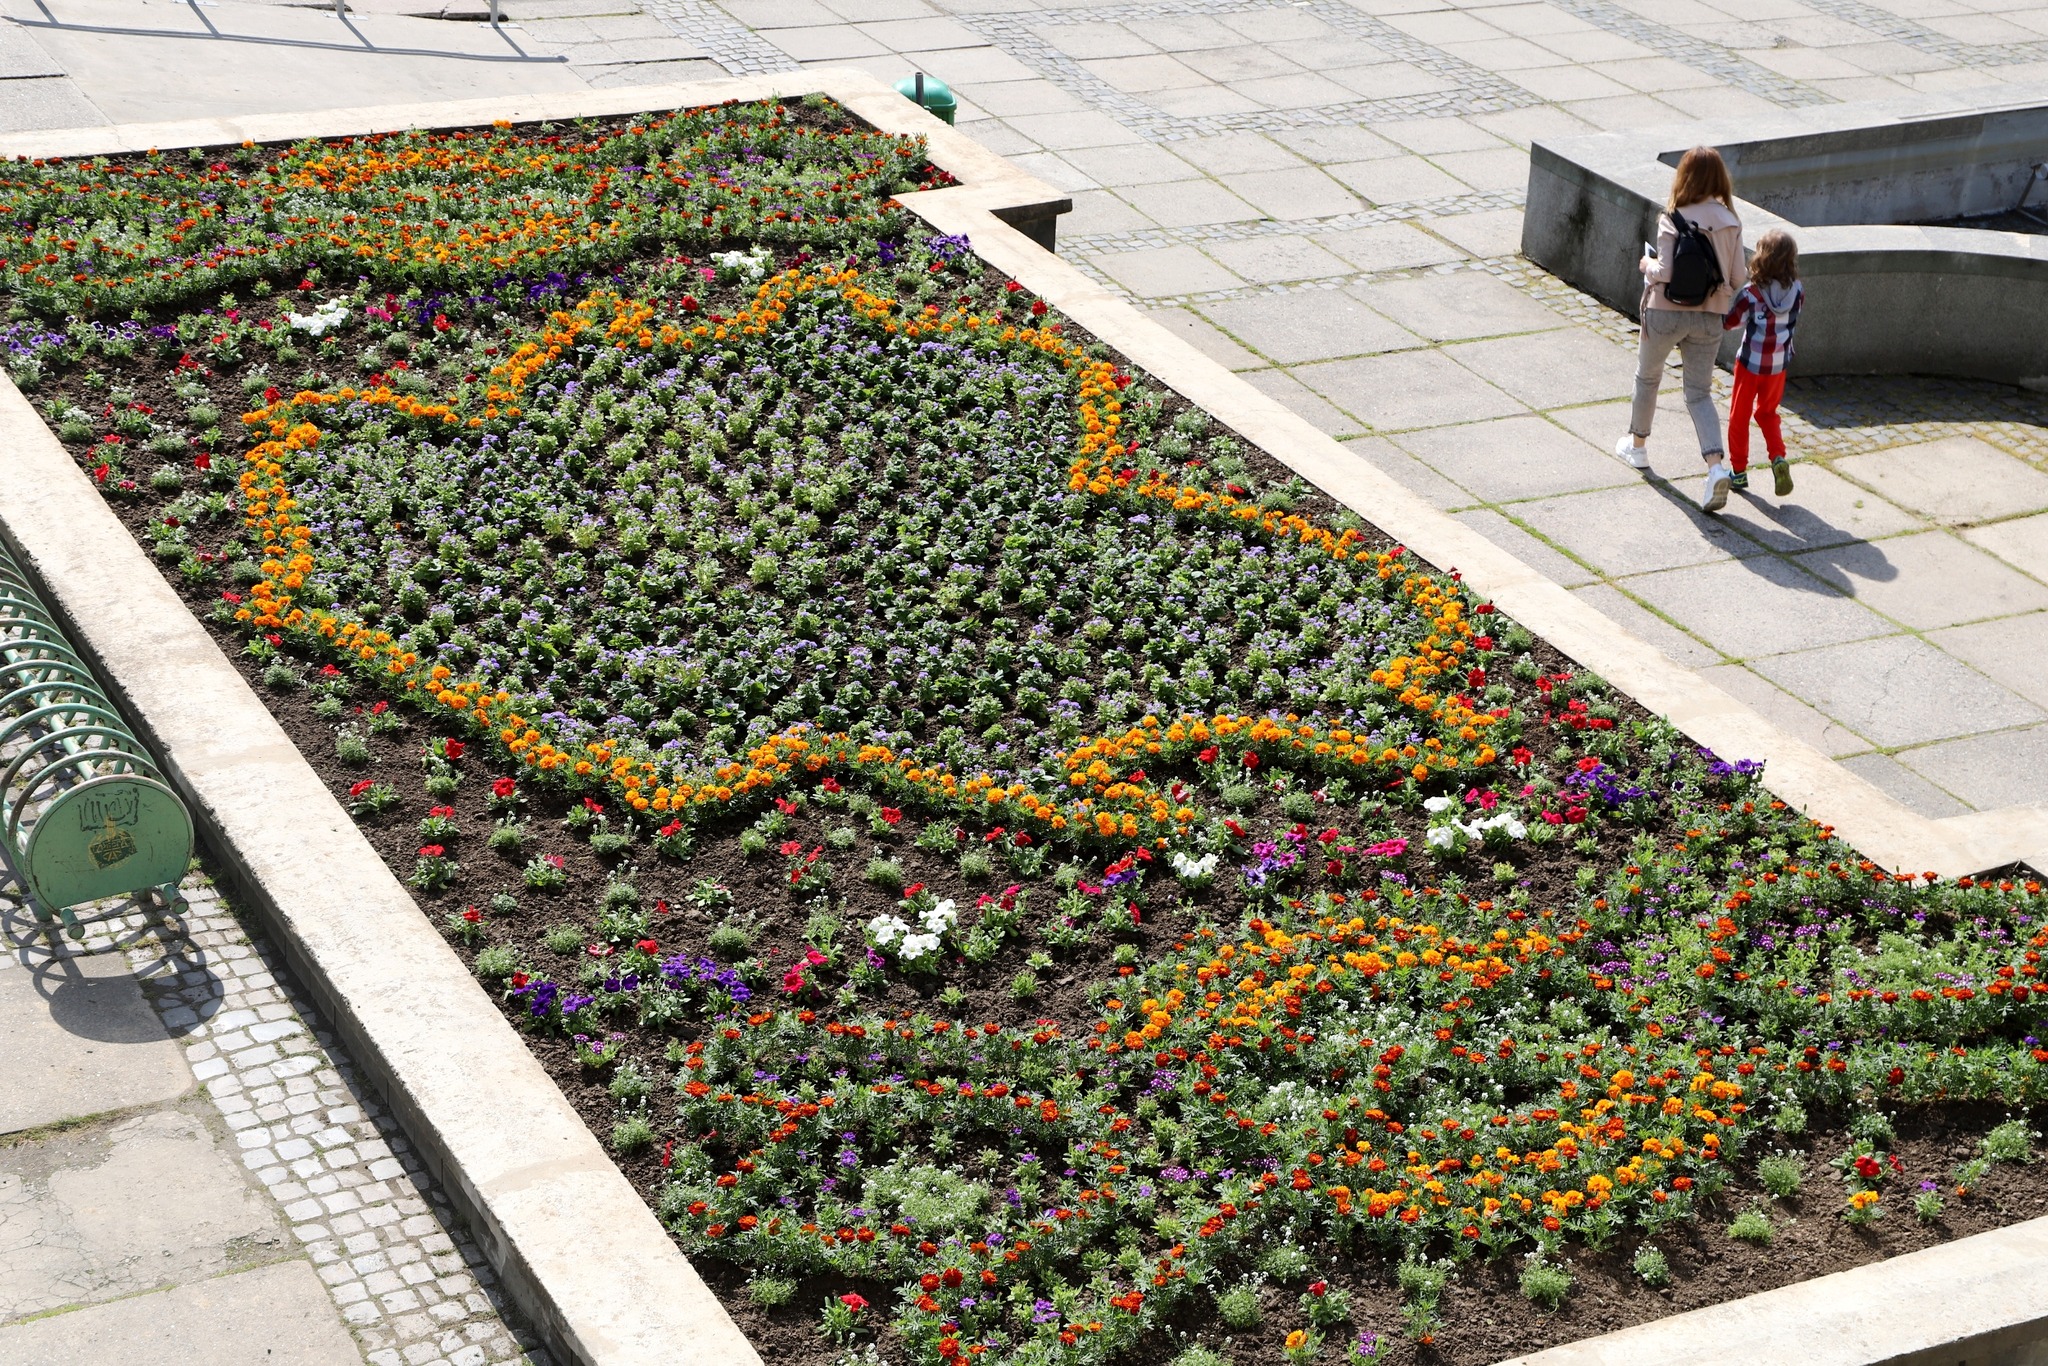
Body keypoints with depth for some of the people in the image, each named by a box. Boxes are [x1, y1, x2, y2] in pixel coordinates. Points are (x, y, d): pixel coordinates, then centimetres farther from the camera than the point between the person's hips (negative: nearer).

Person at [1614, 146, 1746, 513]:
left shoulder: (1673, 220, -16)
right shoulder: (1730, 221, -5)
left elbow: (1665, 271, -21)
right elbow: (1737, 275, -4)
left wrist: (1646, 263, 0)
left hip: (1666, 313, -3)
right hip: (1708, 318, 3)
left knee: (1647, 377, 22)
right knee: (1699, 393, 6)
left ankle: (1637, 446, 40)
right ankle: (1716, 465, -15)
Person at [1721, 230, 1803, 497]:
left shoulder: (1751, 294, -20)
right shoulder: (1797, 291, -8)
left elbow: (1729, 322, -10)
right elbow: (1793, 320, 6)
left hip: (1750, 364, -3)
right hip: (1778, 365, 4)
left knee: (1739, 416, 13)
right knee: (1768, 413, 22)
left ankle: (1739, 471, 17)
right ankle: (1778, 458, 0)